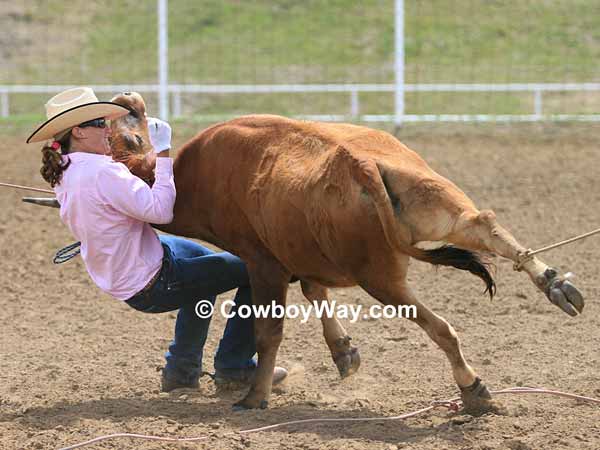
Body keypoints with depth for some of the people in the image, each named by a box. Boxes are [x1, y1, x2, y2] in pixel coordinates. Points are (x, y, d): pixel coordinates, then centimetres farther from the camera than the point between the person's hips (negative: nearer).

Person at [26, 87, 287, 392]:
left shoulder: (66, 175, 2)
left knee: (205, 260, 36)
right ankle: (234, 366, 14)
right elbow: (160, 210, -31)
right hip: (152, 286, -10)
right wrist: (163, 154, -26)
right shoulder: (101, 173, -29)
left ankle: (182, 370, 35)